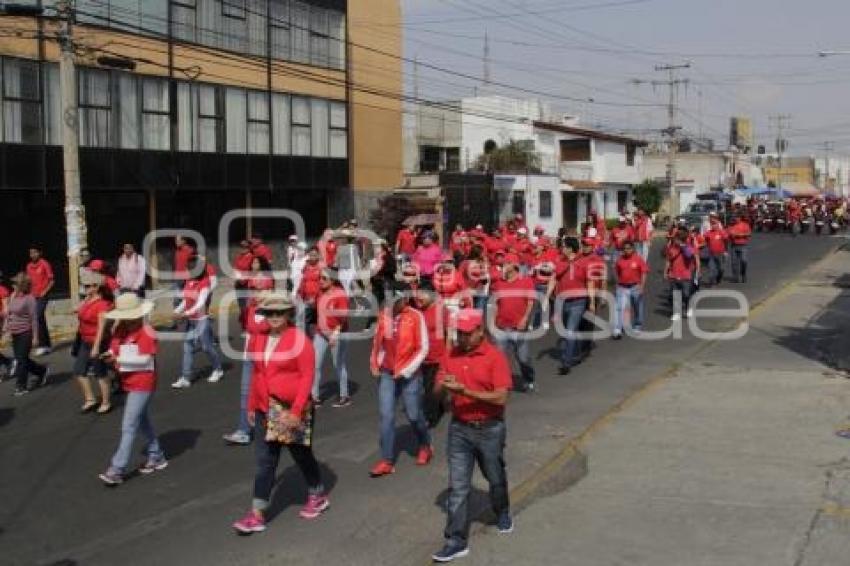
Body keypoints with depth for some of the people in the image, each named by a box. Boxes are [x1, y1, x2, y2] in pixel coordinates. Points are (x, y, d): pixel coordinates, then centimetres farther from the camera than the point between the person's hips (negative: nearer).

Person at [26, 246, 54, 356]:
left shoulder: (44, 264, -8)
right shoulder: (29, 266, 10)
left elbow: (51, 280, -6)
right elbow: (29, 281, 19)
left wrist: (44, 292, -13)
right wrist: (30, 292, 7)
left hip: (42, 295, -6)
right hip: (34, 296, 7)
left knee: (39, 318, -16)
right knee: (41, 319, 10)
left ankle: (42, 345, -13)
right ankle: (47, 345, 17)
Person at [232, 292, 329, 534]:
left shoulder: (299, 340, -13)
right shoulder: (259, 340, 5)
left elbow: (307, 376, -16)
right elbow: (256, 375, 12)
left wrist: (296, 411, -21)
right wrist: (251, 406, 12)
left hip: (292, 410, -4)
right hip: (265, 410, 5)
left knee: (302, 455, 12)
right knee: (264, 461, 3)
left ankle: (318, 497, 36)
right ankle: (257, 514, 4)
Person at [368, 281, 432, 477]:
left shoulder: (416, 316, -13)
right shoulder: (384, 315, -1)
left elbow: (423, 348, -10)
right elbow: (378, 342, 13)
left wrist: (406, 370, -12)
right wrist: (375, 364, 4)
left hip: (409, 375, -3)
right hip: (387, 374, 3)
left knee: (414, 415, 8)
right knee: (386, 415, -1)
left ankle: (425, 446, 35)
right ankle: (387, 461, 6)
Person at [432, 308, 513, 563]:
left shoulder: (495, 357, -14)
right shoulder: (450, 355, 0)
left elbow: (500, 398, -20)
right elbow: (438, 388, 6)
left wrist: (464, 390, -26)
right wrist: (443, 385, -19)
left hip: (489, 429, -3)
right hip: (459, 429, 3)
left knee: (496, 478, 19)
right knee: (458, 486, -1)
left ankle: (502, 513, 48)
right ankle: (457, 541, 4)